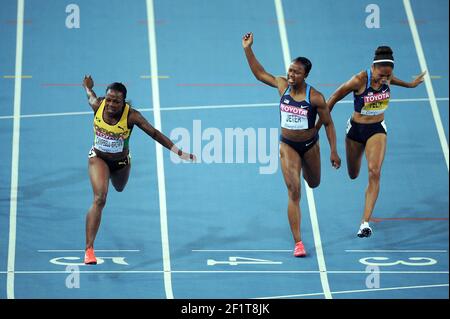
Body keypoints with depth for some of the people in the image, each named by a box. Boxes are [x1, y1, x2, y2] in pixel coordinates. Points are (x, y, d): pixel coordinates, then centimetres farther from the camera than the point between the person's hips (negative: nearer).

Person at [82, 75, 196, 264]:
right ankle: (89, 249, -20)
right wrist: (88, 87, 23)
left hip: (121, 161, 1)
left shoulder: (131, 116, -31)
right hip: (98, 158, -1)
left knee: (119, 189, 33)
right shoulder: (97, 105, -26)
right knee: (99, 199, -21)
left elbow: (154, 133, -25)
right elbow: (90, 95, -2)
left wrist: (178, 152, -28)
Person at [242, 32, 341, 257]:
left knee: (313, 183, 24)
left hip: (310, 145, 0)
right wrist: (248, 50, -4)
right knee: (294, 192, -8)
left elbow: (328, 124, -9)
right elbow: (259, 73, 3)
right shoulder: (282, 85, -11)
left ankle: (304, 167, 64)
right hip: (288, 145, 0)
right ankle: (298, 243, -6)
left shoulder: (315, 97, -19)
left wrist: (333, 151, -11)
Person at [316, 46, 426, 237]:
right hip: (356, 128, -2)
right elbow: (334, 98, -13)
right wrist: (319, 123, -7)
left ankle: (365, 222, -20)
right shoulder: (359, 80, -25)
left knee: (374, 173, -19)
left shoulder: (387, 77, -13)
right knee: (353, 175, 17)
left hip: (377, 130, 2)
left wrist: (409, 85, 32)